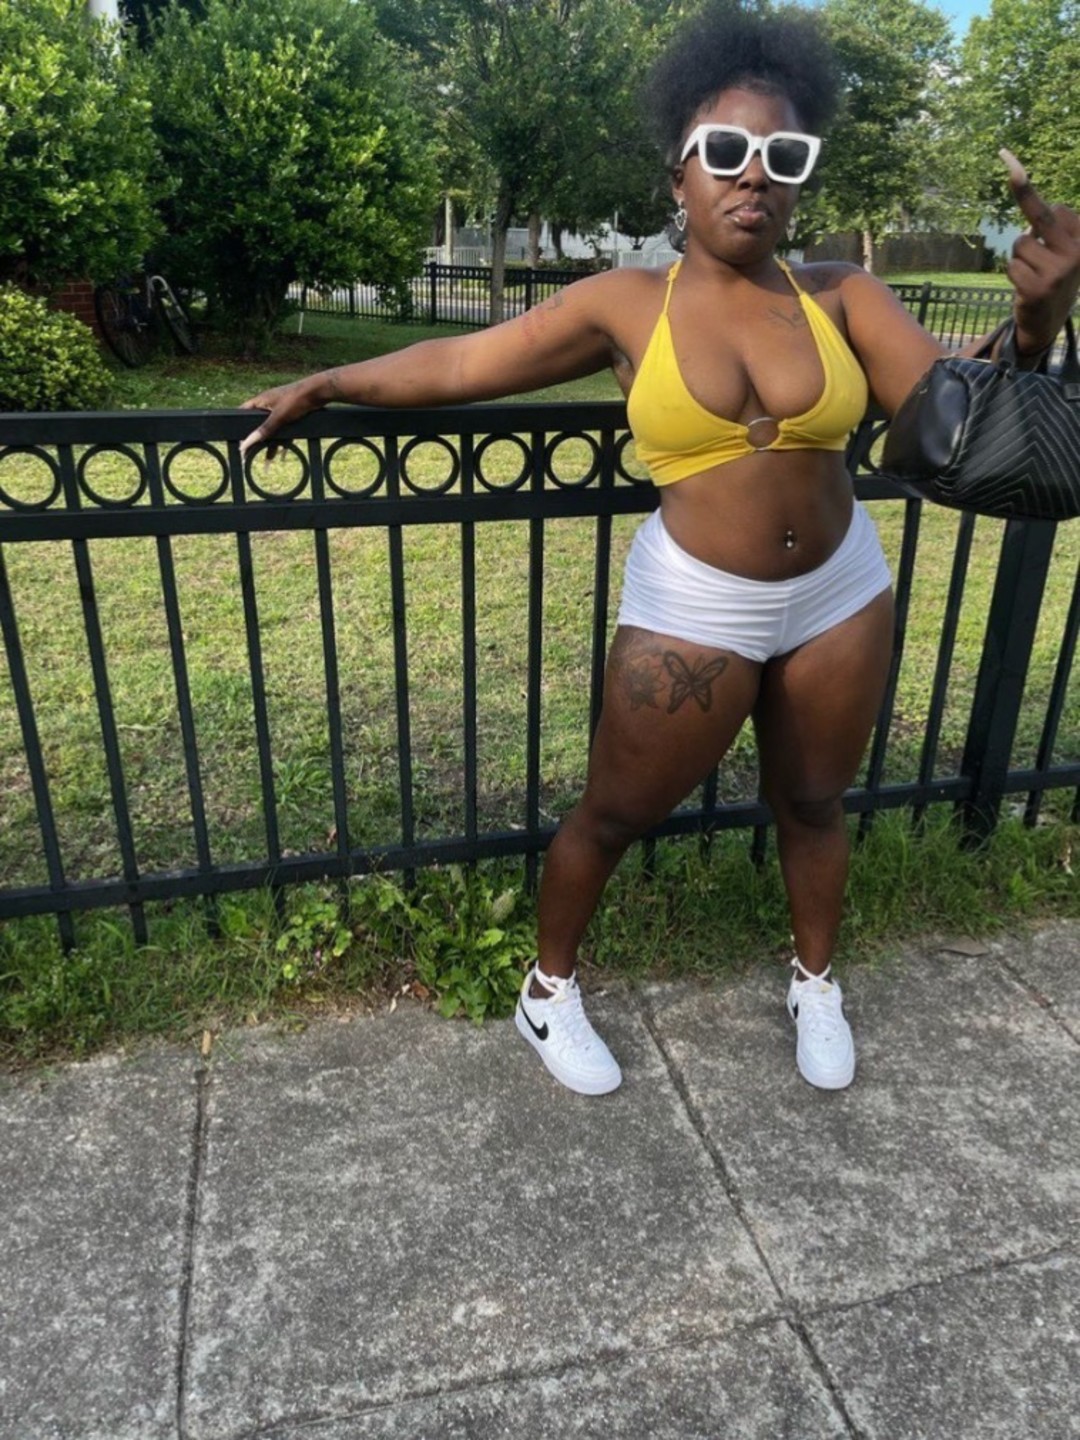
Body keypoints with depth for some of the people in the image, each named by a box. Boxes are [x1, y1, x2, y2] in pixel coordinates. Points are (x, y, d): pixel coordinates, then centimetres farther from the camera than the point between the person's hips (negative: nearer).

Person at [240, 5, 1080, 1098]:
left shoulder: (842, 297, -3)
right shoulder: (626, 304, -8)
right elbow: (459, 365, -1)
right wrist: (324, 385, 3)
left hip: (840, 595, 3)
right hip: (693, 609, -3)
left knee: (811, 804, 19)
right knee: (611, 815, 8)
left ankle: (815, 985, 45)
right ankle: (548, 993, 34)